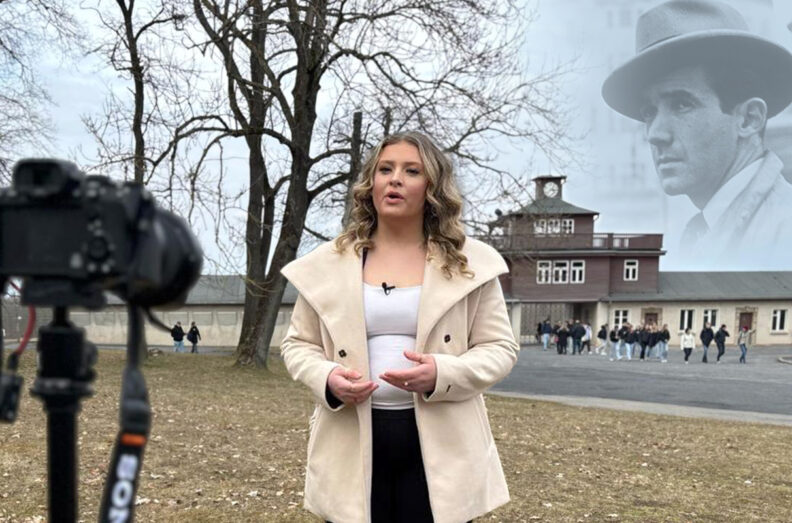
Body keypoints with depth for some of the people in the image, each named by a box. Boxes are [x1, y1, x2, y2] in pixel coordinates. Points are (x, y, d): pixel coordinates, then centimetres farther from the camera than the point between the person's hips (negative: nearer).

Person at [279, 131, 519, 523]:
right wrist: (327, 377, -11)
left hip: (440, 442, -1)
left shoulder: (470, 262, 1)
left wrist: (442, 374, -17)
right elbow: (297, 345, 12)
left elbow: (499, 348, 3)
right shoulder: (328, 263, 5)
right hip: (352, 442, 1)